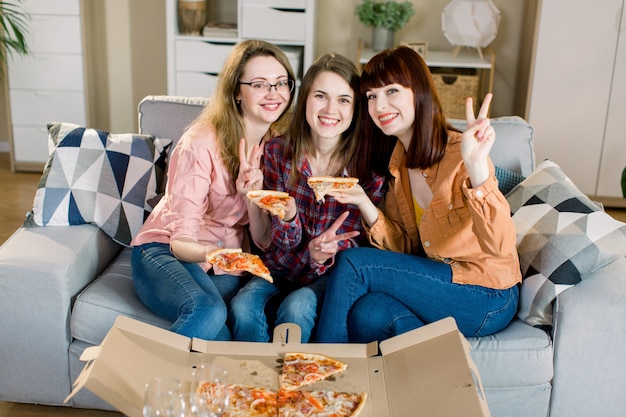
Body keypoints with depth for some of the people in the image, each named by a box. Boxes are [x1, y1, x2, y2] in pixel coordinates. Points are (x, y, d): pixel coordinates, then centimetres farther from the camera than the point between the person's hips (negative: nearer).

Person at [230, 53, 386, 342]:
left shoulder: (367, 166, -10)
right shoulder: (277, 153, -5)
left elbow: (357, 245, -5)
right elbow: (266, 243, -7)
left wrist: (324, 255, -28)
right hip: (280, 272, 2)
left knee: (296, 308, -30)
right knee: (243, 306, -27)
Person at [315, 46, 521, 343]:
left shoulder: (459, 153, -20)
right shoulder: (397, 161, 3)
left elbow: (499, 246, -31)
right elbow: (405, 247, 2)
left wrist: (476, 167, -45)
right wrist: (364, 204, -15)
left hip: (487, 297, -5)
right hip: (437, 278, 5)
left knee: (352, 263, -17)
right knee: (367, 314, -27)